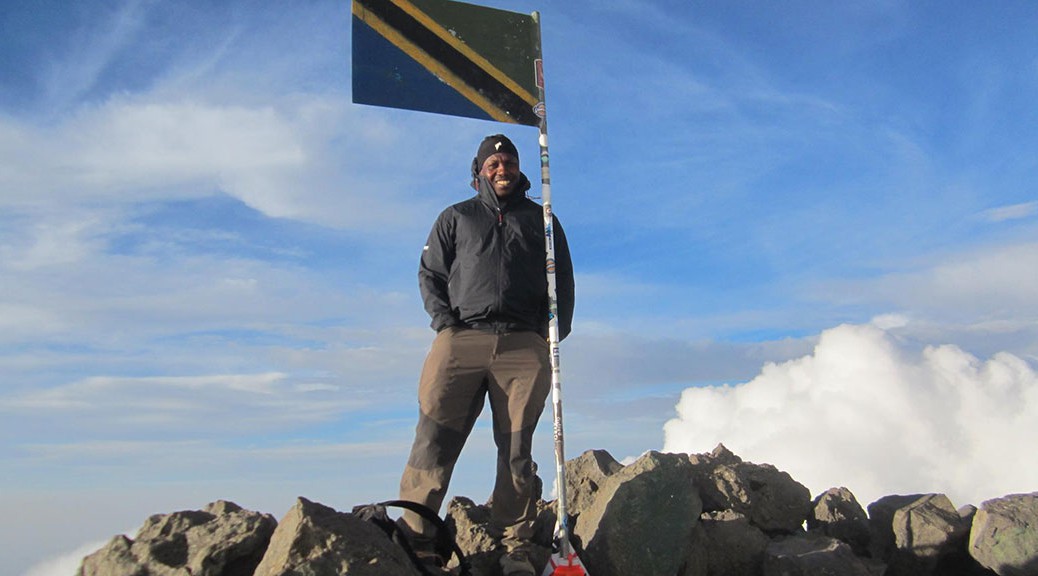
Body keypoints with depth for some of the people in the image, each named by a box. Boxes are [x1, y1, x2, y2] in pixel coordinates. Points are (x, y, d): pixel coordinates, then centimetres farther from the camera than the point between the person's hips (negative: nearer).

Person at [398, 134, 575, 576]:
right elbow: (429, 274, 16)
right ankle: (411, 533, -6)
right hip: (461, 340, 0)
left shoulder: (540, 219, 23)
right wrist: (444, 320, -1)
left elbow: (562, 281, 20)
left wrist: (552, 332, 5)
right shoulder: (456, 218, 22)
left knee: (516, 448, -2)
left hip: (523, 346, 0)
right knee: (434, 437, -10)